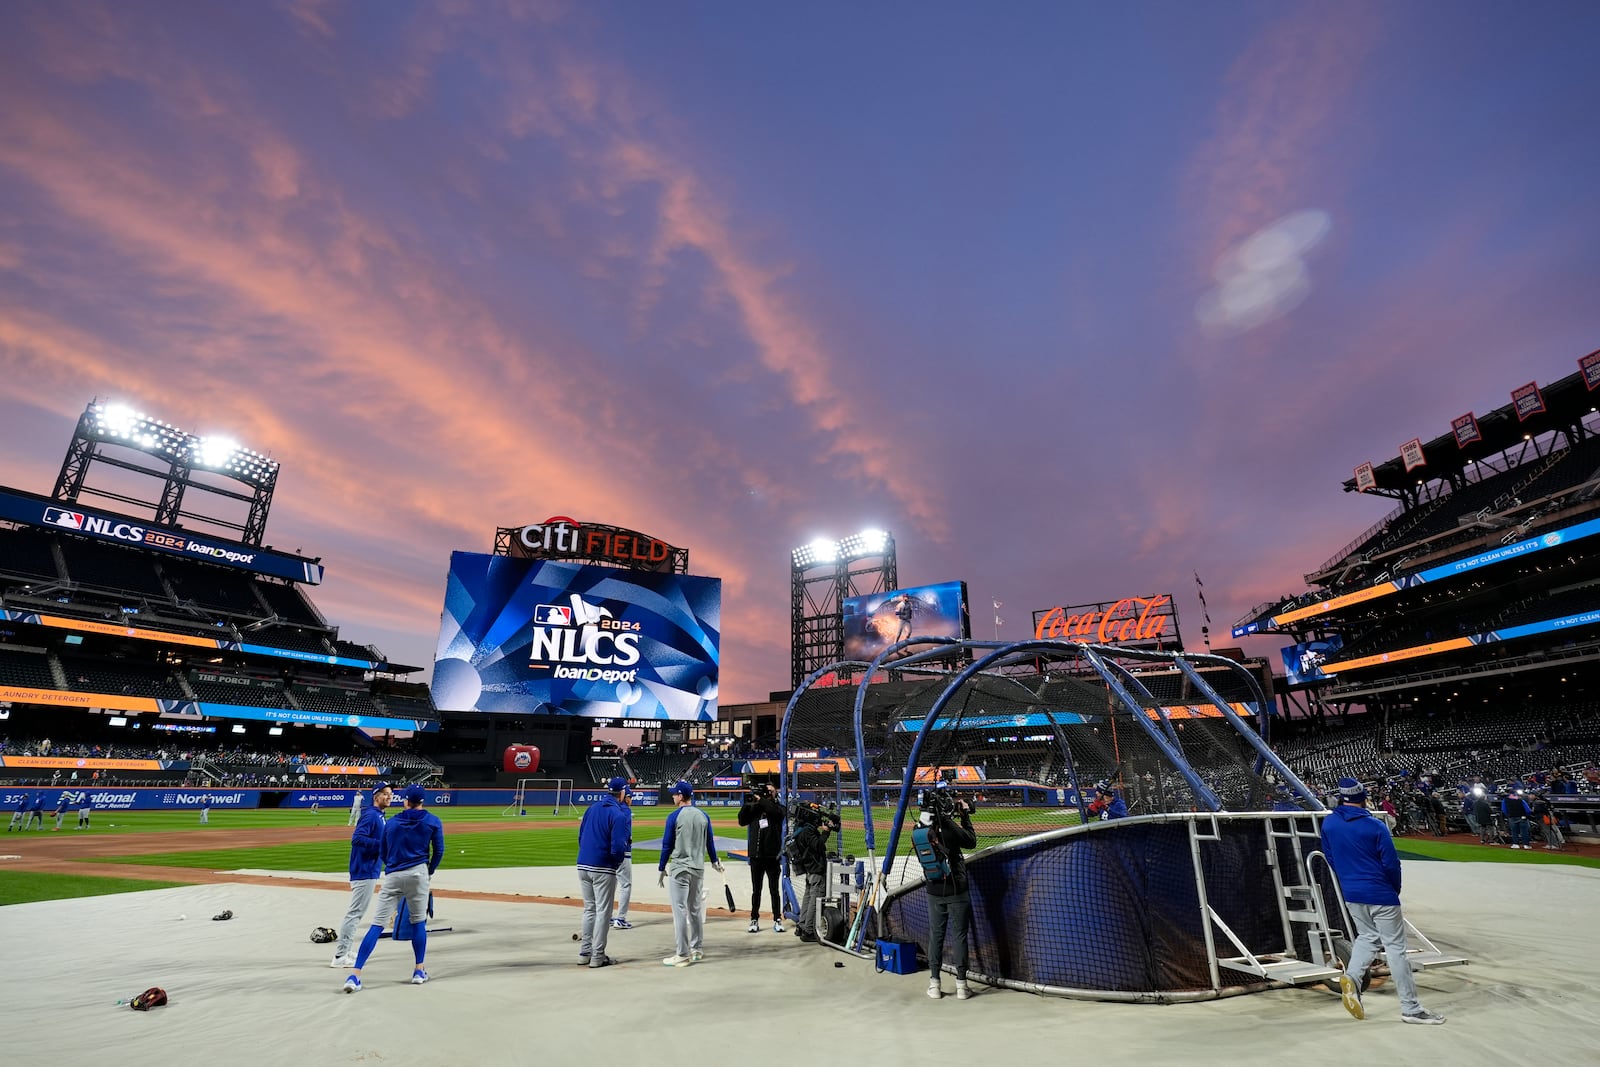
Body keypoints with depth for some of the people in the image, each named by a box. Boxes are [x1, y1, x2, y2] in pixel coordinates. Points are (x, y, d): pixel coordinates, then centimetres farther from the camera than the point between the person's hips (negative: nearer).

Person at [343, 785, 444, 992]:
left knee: (377, 924, 0)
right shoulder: (433, 821, 3)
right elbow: (438, 851, 2)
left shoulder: (391, 822, 10)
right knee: (418, 922, 11)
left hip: (393, 876, 1)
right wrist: (430, 873, 17)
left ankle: (355, 975, -9)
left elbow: (384, 854, 16)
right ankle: (419, 971, 15)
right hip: (418, 873, -1)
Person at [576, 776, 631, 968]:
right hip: (603, 869, -7)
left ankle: (585, 953, 24)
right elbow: (618, 847, -18)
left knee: (589, 909, 19)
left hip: (583, 866, 7)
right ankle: (597, 956, 10)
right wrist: (616, 862, 1)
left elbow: (580, 837, 11)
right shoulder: (619, 814, -13)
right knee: (603, 911, 5)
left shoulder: (591, 808, 8)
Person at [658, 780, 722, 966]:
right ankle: (696, 950, 24)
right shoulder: (703, 816, 4)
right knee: (695, 909, 16)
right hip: (698, 868, 6)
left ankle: (682, 955, -1)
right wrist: (715, 861, 25)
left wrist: (661, 869, 0)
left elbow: (667, 845, -9)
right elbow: (710, 842, 11)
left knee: (680, 911, -2)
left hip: (680, 869, -6)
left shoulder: (674, 816, -10)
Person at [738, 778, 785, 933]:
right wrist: (747, 803, -14)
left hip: (772, 855, -2)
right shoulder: (754, 807, 7)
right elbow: (742, 821, -2)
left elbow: (776, 811, -22)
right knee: (756, 890, 11)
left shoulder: (778, 807, 1)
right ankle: (754, 921, 19)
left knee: (774, 890, 6)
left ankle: (777, 920, 15)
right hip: (756, 856, 2)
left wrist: (761, 799, -19)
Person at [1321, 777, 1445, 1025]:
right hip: (1381, 894, -4)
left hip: (1351, 894, 5)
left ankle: (1351, 976, -1)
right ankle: (1410, 1008, 13)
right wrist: (1395, 891, 8)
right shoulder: (1374, 827, -16)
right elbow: (1391, 864, -11)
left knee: (1368, 937, 20)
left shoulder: (1328, 823, -2)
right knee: (1395, 947, 5)